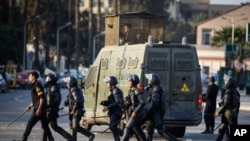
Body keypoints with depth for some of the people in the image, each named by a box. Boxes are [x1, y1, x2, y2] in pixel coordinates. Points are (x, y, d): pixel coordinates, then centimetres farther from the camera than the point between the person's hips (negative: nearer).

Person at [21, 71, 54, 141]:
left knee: (30, 124, -5)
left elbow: (42, 98, -20)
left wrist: (39, 109, -23)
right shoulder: (34, 85, 19)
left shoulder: (37, 85, -12)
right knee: (45, 125, 8)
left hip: (39, 109, -10)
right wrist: (30, 106, 19)